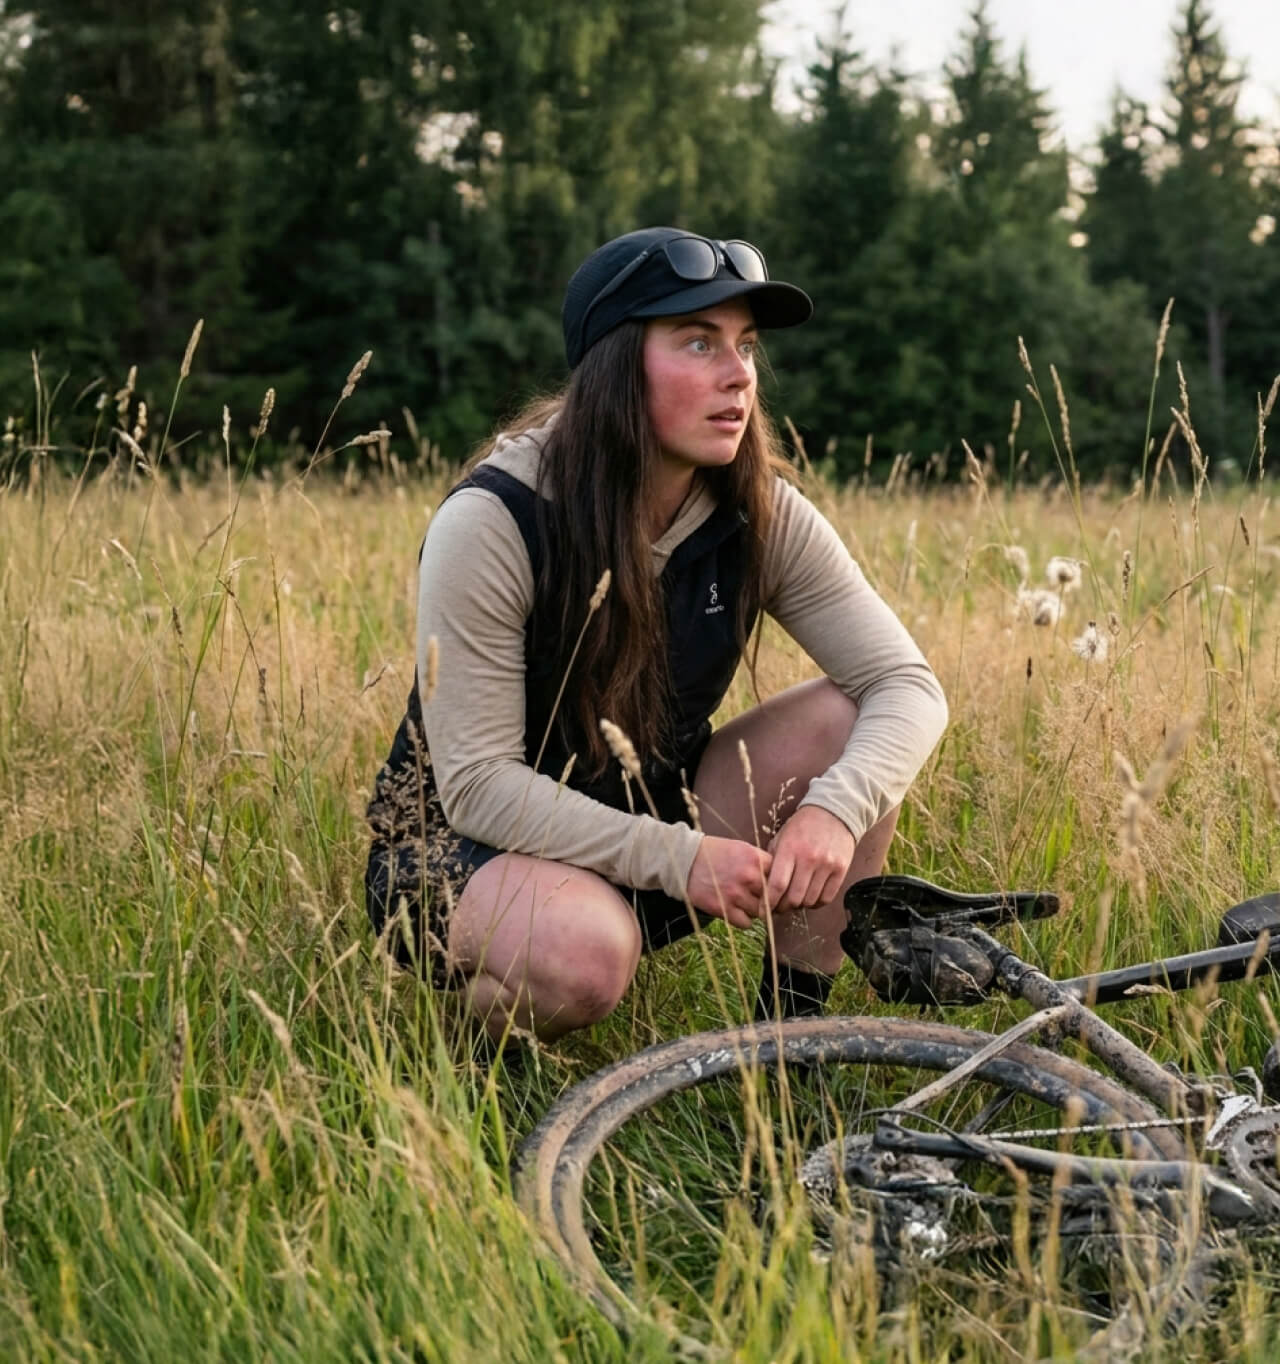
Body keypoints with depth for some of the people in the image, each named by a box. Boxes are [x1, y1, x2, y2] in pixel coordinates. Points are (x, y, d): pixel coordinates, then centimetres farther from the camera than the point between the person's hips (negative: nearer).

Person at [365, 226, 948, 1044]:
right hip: (465, 849, -5)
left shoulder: (763, 517, -9)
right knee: (584, 948, -38)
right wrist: (678, 857, -32)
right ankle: (489, 1033, -2)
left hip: (656, 818, 5)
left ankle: (790, 1032, -5)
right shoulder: (492, 524, -23)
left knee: (847, 724, -15)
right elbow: (477, 784, -24)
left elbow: (908, 684, -11)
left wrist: (833, 807, -32)